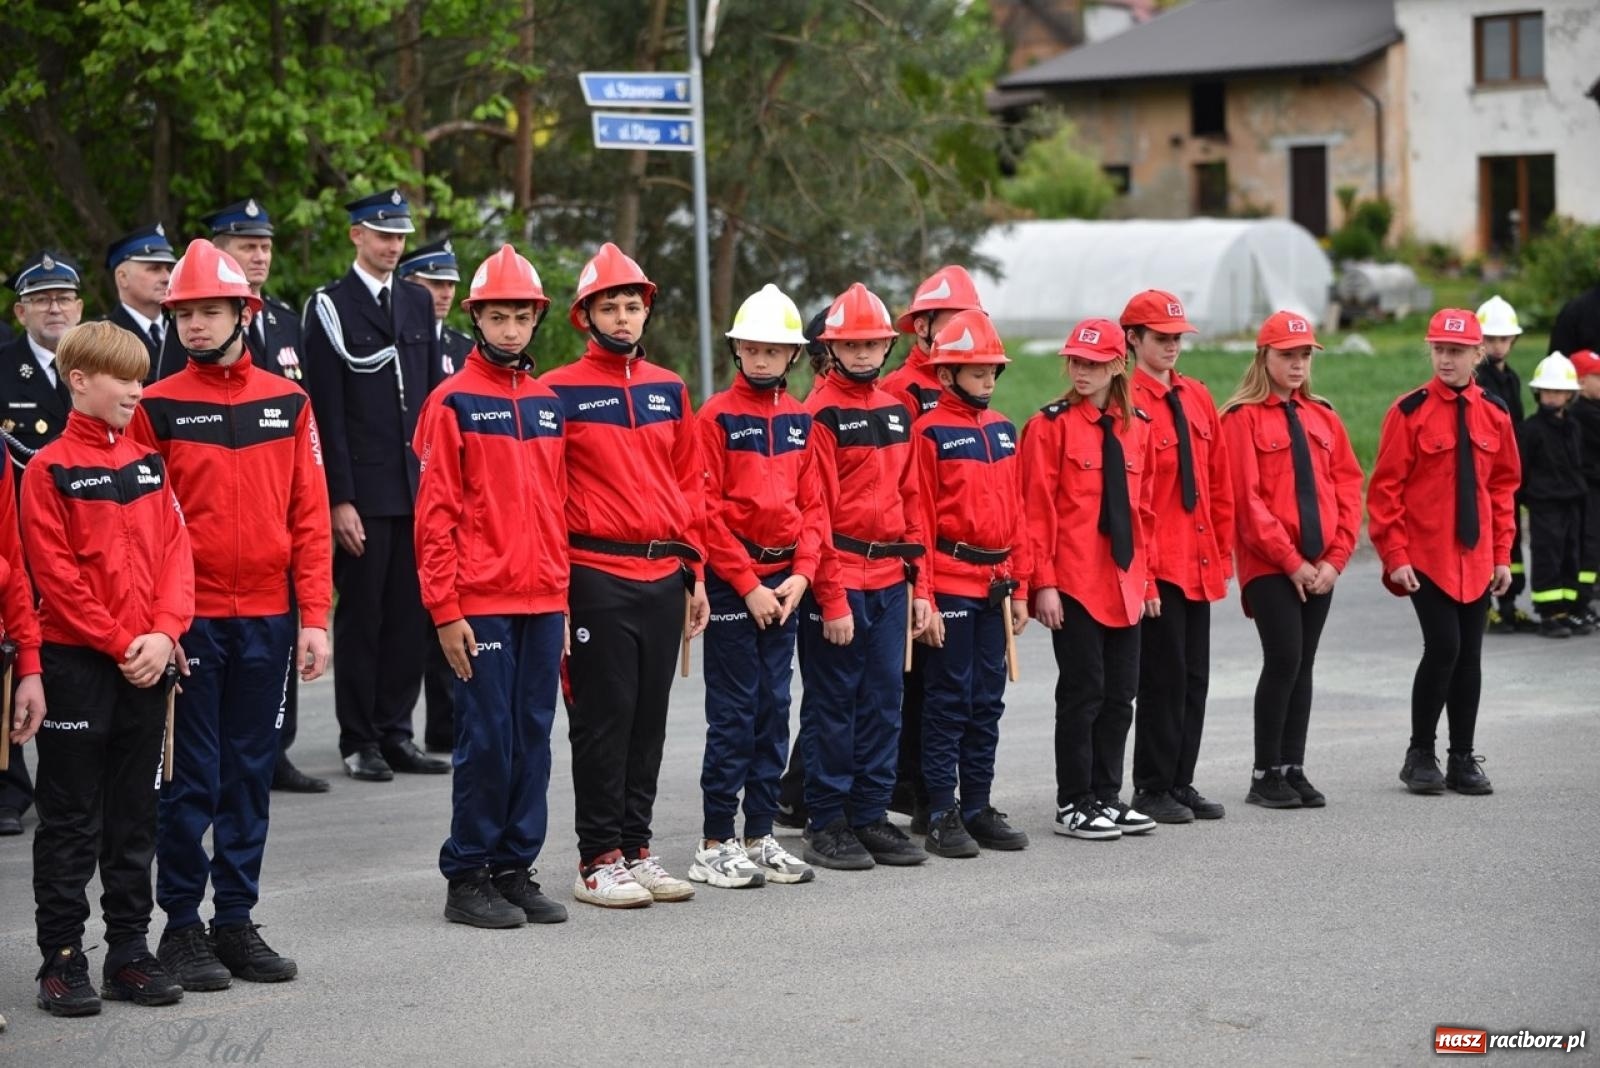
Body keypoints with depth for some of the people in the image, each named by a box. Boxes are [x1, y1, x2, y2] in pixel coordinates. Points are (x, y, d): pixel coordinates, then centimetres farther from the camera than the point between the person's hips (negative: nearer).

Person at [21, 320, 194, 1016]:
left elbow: (174, 552, 6)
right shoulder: (51, 469, -6)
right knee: (71, 820, 0)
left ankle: (130, 952, 17)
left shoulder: (147, 463, 10)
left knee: (134, 816, 10)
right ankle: (61, 959, 6)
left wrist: (163, 633, -9)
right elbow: (55, 574, -11)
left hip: (147, 664, 5)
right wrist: (119, 643, -14)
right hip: (77, 663, -5)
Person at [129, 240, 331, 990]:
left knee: (250, 774, 9)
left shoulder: (287, 404, 6)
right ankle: (182, 928, 11)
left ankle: (236, 921, 18)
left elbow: (310, 517, 5)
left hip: (266, 620, 3)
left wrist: (315, 617, -1)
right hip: (191, 621, -3)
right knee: (192, 779, 1)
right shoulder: (156, 408, -2)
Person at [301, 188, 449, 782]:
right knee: (361, 616, 1)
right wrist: (339, 499, -12)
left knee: (411, 616, 7)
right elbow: (327, 412, -7)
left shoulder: (418, 303, 14)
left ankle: (395, 734, 15)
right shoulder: (328, 307, -3)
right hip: (362, 492, -5)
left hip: (418, 488, 5)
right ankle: (359, 742, 8)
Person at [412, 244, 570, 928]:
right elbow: (435, 515, -7)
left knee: (532, 740, 8)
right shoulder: (453, 403, -4)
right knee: (486, 740, -3)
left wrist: (564, 601, 13)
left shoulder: (547, 404, 13)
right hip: (481, 606, -5)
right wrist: (445, 610, -12)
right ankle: (468, 878, 6)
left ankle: (515, 869, 16)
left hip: (543, 605, 5)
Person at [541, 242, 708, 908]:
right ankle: (597, 861, 5)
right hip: (597, 575, -5)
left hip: (664, 577, 5)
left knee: (649, 718, 9)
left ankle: (636, 849, 18)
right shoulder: (560, 392, -4)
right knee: (603, 718, -2)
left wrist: (694, 572, 12)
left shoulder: (669, 390, 13)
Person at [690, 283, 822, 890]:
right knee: (733, 714, -4)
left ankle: (760, 836, 16)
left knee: (774, 709, 8)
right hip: (732, 582, -5)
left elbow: (812, 503, 10)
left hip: (784, 582, 5)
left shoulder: (800, 420, 10)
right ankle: (715, 846, 2)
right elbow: (707, 510, -10)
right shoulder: (717, 417, -6)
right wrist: (748, 584, -13)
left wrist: (801, 573, -4)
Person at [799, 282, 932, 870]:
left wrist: (919, 584, 12)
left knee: (883, 703, 9)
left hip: (889, 580, 7)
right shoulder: (821, 413, -8)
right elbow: (816, 513, -12)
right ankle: (827, 826, 7)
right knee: (832, 705, 0)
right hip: (840, 581, -7)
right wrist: (832, 599, -16)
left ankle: (871, 817, 17)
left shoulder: (895, 413, 14)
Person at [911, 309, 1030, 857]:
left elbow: (1015, 510, 15)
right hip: (951, 581, -6)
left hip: (995, 583, 6)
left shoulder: (1003, 430, 12)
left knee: (987, 699, 10)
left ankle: (978, 807, 17)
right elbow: (920, 518, -9)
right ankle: (941, 816, 3)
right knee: (948, 699, -2)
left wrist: (1020, 587, 12)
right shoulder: (931, 431, -7)